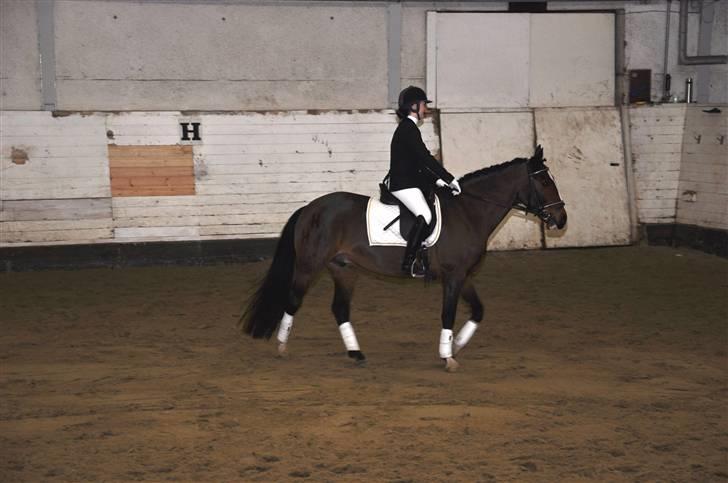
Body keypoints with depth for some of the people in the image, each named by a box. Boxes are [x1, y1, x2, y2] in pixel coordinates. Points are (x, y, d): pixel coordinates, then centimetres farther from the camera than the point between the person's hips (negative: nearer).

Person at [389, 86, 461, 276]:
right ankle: (408, 263, -26)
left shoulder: (407, 128, 20)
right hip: (404, 185, -11)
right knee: (425, 215, -26)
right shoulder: (408, 128, -12)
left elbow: (419, 161, 23)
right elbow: (426, 158, -19)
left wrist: (437, 181, 15)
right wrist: (450, 179, -16)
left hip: (410, 183, 11)